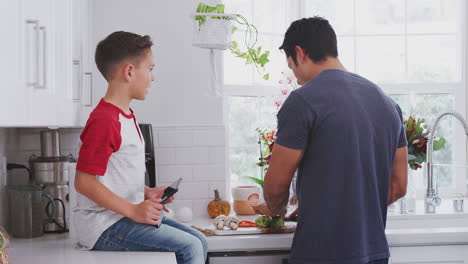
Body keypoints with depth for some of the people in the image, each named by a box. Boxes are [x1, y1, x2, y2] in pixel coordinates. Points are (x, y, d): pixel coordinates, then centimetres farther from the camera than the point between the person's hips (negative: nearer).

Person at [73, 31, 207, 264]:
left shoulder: (126, 116, 16)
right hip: (104, 225, -10)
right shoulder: (104, 121, -17)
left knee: (198, 242, 6)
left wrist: (147, 193, 11)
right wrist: (133, 210, -24)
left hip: (125, 217, 10)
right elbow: (84, 181, -22)